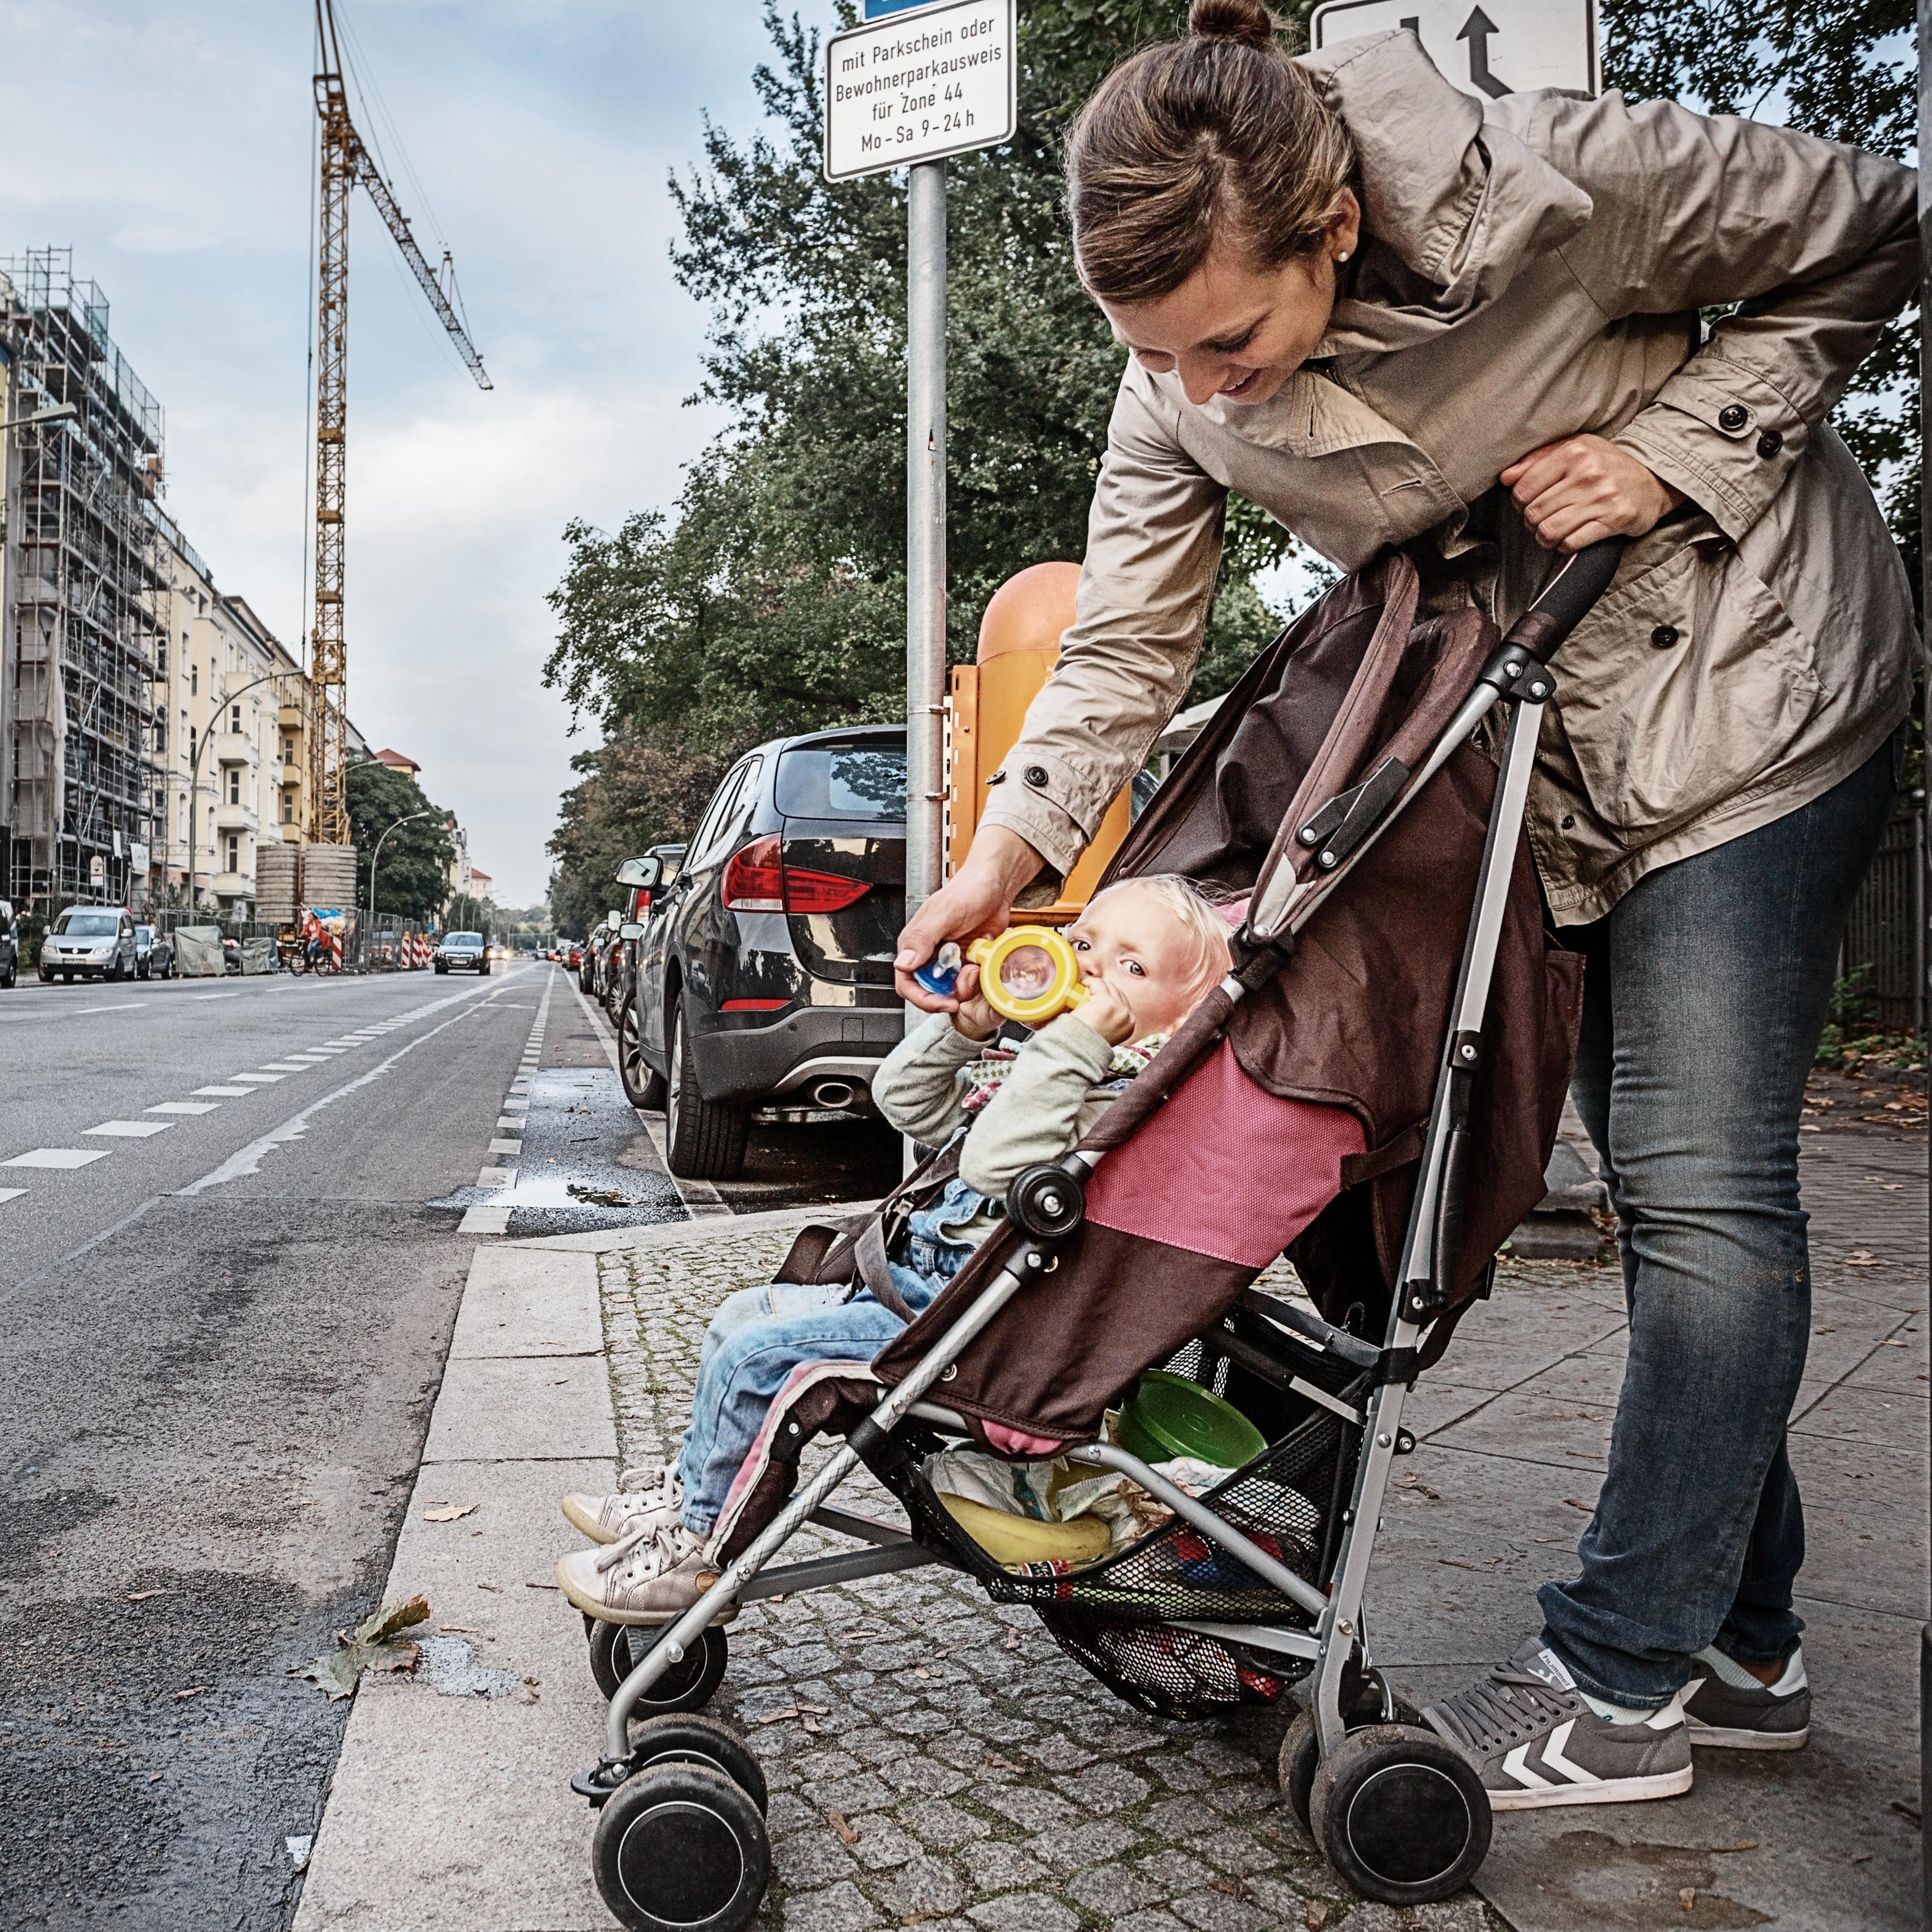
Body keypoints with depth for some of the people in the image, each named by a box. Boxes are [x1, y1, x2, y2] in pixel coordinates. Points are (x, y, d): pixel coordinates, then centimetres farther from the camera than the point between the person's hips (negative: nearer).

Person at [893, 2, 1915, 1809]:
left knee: (1701, 1180, -11)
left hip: (1751, 686, -5)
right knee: (1662, 1185, 8)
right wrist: (1009, 849, -18)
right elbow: (1122, 648, -7)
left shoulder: (1561, 185, -25)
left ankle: (1618, 1677, 1)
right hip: (1541, 755, 5)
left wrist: (1676, 455, -21)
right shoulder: (1180, 400, -12)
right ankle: (1738, 1642, 21)